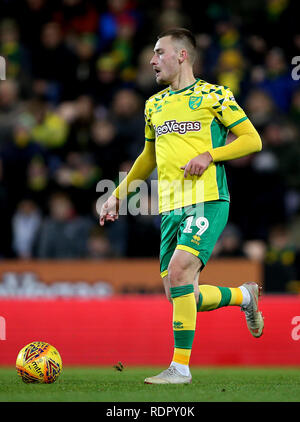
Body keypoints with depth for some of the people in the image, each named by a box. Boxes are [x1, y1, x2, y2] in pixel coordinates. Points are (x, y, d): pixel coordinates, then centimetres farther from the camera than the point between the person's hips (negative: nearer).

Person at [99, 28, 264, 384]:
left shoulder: (214, 96, 1)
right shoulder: (154, 105, 19)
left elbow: (253, 140, 0)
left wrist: (210, 155, -13)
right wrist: (118, 195, 26)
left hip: (207, 200, -7)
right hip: (170, 207, 7)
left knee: (178, 272, -24)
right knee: (183, 298, 0)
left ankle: (180, 367, -17)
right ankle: (243, 295, 29)